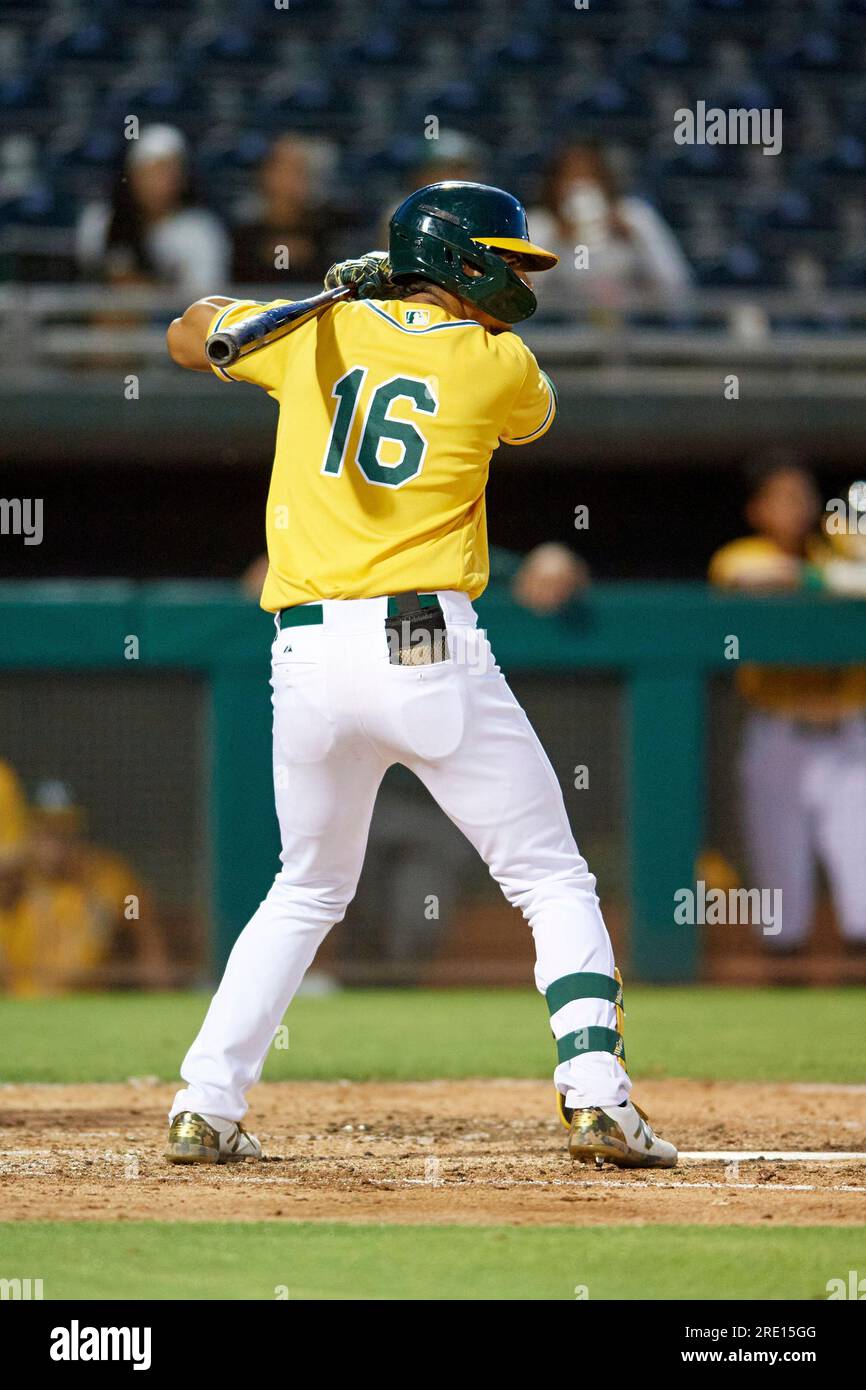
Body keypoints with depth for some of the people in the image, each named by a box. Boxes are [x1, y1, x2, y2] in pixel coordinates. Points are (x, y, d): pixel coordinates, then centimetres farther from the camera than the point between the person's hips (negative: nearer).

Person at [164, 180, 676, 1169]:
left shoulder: (314, 334, 10)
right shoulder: (499, 366, 2)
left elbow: (186, 338, 28)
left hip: (307, 653, 4)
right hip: (431, 646, -4)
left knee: (307, 890, 21)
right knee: (554, 882, 6)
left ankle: (204, 1108, 13)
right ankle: (596, 1101, -8)